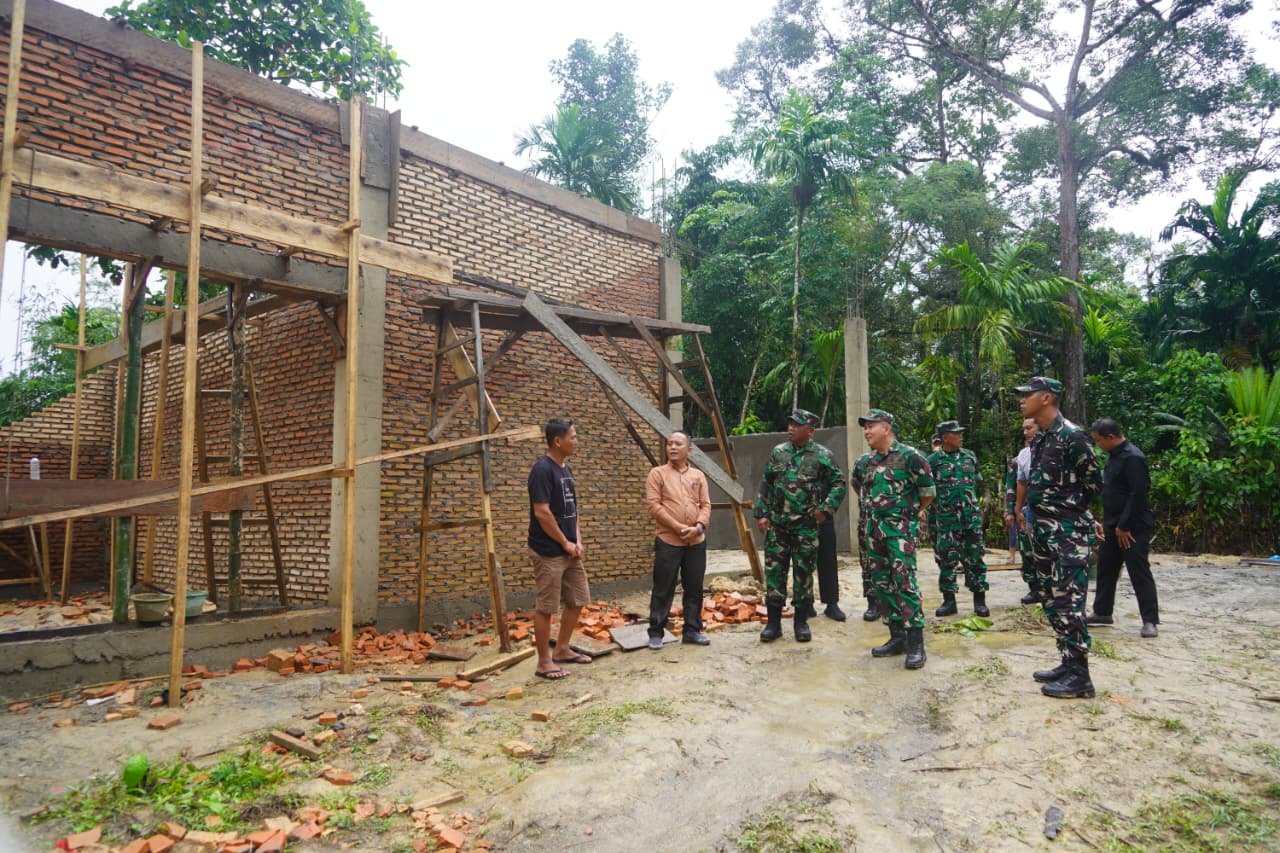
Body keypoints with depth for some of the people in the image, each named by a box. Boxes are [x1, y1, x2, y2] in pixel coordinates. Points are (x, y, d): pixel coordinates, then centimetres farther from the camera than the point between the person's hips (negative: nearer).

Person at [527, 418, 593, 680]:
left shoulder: (565, 468, 12)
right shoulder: (542, 469, -17)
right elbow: (542, 513, -21)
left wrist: (577, 541, 5)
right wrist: (566, 543, -12)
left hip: (569, 551, 9)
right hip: (549, 552, -9)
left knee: (578, 600, 14)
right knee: (546, 607, 1)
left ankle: (562, 650, 29)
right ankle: (544, 661, 12)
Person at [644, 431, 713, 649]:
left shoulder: (698, 475, 11)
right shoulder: (657, 473, 0)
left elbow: (706, 505, 8)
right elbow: (653, 505, -8)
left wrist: (698, 527, -11)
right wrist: (678, 527, -14)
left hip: (696, 541, 4)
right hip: (668, 540, -4)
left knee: (694, 588, 9)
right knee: (663, 589, 0)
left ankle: (692, 630, 21)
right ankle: (656, 632, 10)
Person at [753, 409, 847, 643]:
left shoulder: (822, 455, -3)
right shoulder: (778, 452, 7)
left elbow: (838, 483, 2)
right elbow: (765, 485, 10)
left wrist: (826, 508, -8)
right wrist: (762, 513, 4)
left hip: (806, 526, -3)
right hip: (777, 524, 3)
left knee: (803, 573, 5)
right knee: (774, 570, 3)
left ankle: (801, 621, 18)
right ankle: (774, 621, 13)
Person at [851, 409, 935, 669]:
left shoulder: (909, 456, -10)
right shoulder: (864, 461, 9)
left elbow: (928, 491, -6)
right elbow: (857, 486, 29)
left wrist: (909, 512, 6)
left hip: (900, 528, -7)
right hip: (873, 529, 7)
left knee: (904, 582, -12)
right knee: (881, 583, 8)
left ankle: (915, 643, -5)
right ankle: (897, 637, 19)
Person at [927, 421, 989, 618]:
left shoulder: (970, 456, 8)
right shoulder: (933, 460, -4)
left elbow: (977, 481, 17)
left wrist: (973, 503, 12)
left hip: (971, 516, 3)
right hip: (946, 518, -3)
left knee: (974, 557, 5)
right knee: (947, 559, 1)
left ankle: (980, 600, 13)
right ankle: (949, 601, 10)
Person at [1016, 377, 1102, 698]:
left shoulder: (1072, 436, -13)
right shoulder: (1039, 440, 14)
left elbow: (1094, 483, -9)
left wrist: (1067, 507, 0)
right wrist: (1042, 511, 11)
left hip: (1067, 532, -9)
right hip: (1042, 530, 9)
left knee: (1069, 602, -7)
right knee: (1053, 601, 14)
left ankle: (1079, 676, 0)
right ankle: (1068, 664, 23)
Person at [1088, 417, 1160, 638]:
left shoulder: (1133, 458, -18)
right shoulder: (1113, 456, 12)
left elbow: (1138, 495, -22)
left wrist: (1125, 526, -19)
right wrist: (1105, 521, 16)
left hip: (1132, 528, -10)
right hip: (1113, 525, 10)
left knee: (1140, 573, -4)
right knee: (1105, 569, 15)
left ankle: (1150, 621, 2)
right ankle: (1102, 612, 26)